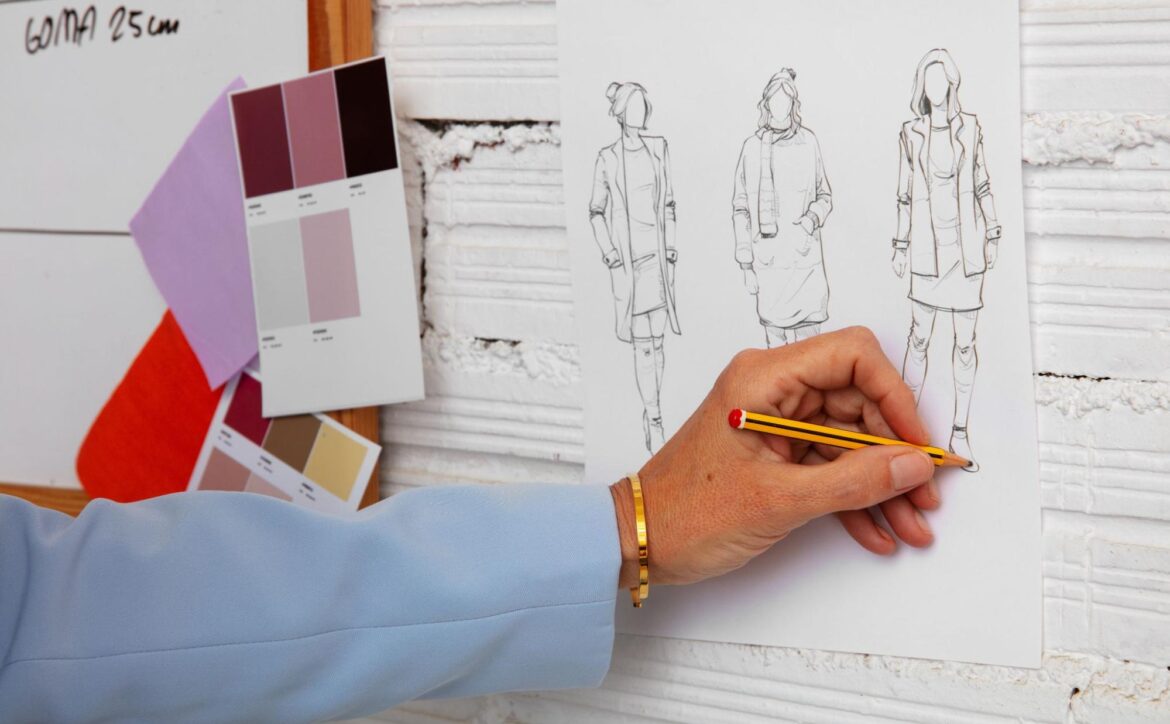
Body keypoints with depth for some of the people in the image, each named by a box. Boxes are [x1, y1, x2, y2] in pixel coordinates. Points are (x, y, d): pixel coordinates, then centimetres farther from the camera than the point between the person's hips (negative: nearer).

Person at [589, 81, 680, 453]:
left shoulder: (658, 148, 7)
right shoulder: (607, 159, -2)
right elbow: (596, 210, 5)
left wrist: (671, 242, 7)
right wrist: (606, 249, -6)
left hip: (658, 254, 3)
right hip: (627, 258, -3)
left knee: (656, 339, 5)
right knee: (643, 342, -5)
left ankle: (651, 413, 18)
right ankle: (654, 421, -2)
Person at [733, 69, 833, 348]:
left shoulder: (808, 143, 1)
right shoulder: (752, 147, 0)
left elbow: (825, 196, 13)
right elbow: (740, 209, 5)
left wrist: (813, 218, -9)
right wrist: (746, 265, 3)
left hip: (805, 259, 0)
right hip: (768, 262, 0)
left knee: (809, 338, -2)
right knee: (776, 342, 5)